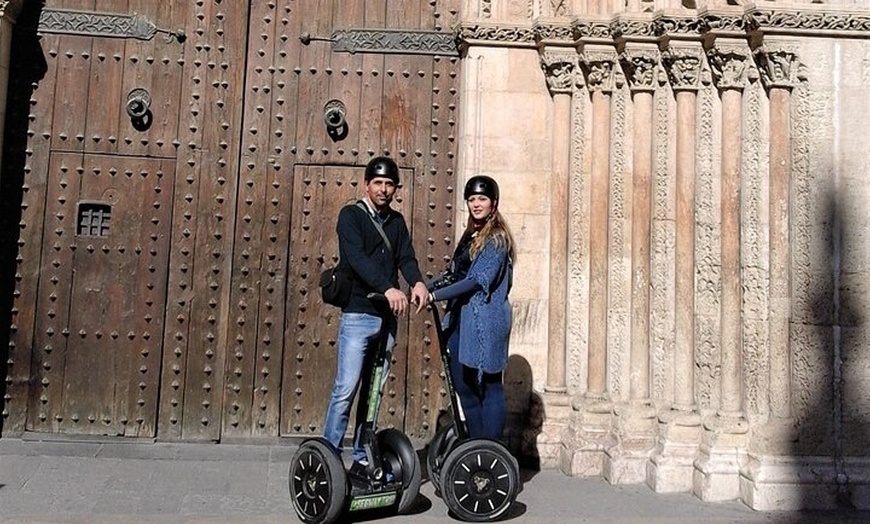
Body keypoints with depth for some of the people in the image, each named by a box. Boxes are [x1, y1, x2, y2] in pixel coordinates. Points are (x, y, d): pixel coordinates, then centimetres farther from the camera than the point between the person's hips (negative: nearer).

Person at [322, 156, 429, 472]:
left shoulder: (396, 221, 16)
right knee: (345, 390, -9)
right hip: (357, 316, -5)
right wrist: (388, 288, -31)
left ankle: (362, 459, 16)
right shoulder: (351, 215, 0)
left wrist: (417, 282, -21)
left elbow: (406, 257, 3)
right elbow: (357, 258, -16)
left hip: (387, 317, 5)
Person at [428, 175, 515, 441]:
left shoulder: (497, 238, -8)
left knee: (489, 387, -3)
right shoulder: (470, 235, 17)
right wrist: (425, 288, 2)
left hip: (485, 321, -9)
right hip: (462, 319, 9)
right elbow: (454, 273, 18)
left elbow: (478, 280, -18)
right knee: (464, 385, 11)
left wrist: (435, 295, -21)